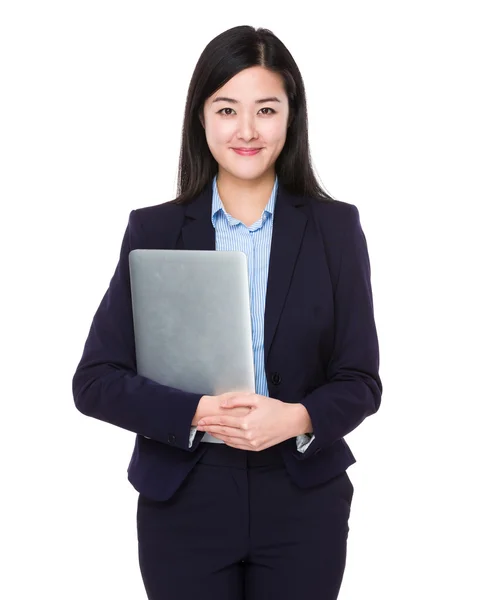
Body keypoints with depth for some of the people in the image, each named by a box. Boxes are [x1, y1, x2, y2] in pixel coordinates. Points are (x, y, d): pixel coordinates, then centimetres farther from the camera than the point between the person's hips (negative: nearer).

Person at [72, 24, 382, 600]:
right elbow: (95, 380, -4)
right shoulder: (154, 229, 0)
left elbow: (360, 379, 1)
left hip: (302, 506, 1)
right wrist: (197, 414, -19)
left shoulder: (334, 227, 1)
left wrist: (298, 418, -19)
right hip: (184, 503, 0)